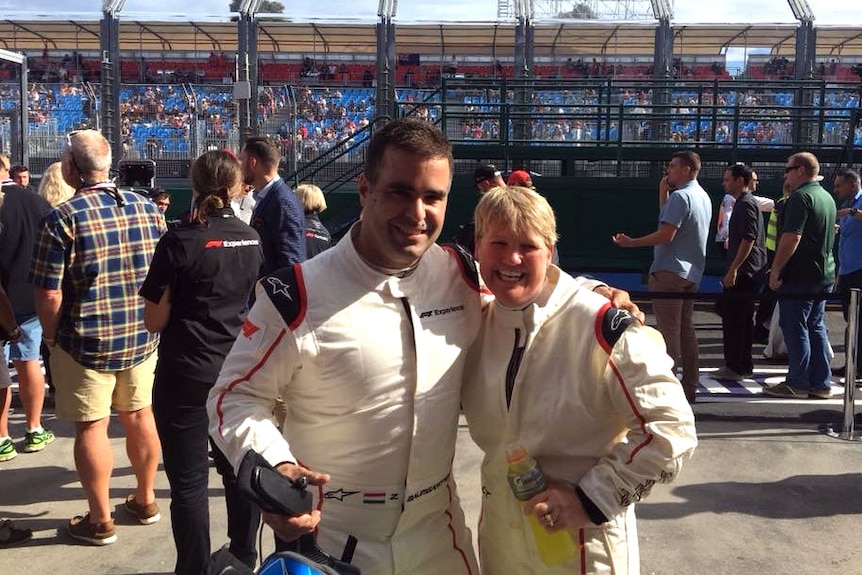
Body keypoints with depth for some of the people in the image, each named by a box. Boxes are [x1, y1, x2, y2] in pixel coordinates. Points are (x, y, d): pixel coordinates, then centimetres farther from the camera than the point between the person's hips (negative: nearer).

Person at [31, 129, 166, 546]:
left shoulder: (62, 218, -14)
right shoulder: (147, 208, 1)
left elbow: (50, 296, -16)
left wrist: (51, 338, 1)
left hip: (86, 342, -5)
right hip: (142, 337, 5)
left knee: (92, 427, 7)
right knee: (140, 417, 17)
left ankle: (100, 521, 17)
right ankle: (145, 500, 32)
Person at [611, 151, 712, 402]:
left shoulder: (679, 196, -15)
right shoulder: (703, 197, 16)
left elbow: (666, 234, -21)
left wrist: (632, 242, -15)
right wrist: (663, 193, 16)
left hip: (670, 270, -9)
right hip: (693, 272, 10)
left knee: (668, 329, -6)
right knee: (686, 327, 13)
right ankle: (690, 385, 17)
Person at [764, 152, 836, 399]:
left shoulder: (800, 197, -14)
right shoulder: (827, 198, 15)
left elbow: (791, 237, -23)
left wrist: (776, 269, -18)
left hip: (799, 276, -9)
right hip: (824, 275, 9)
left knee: (795, 328, -2)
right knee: (816, 328, 13)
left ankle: (797, 383, 3)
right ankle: (821, 384, 15)